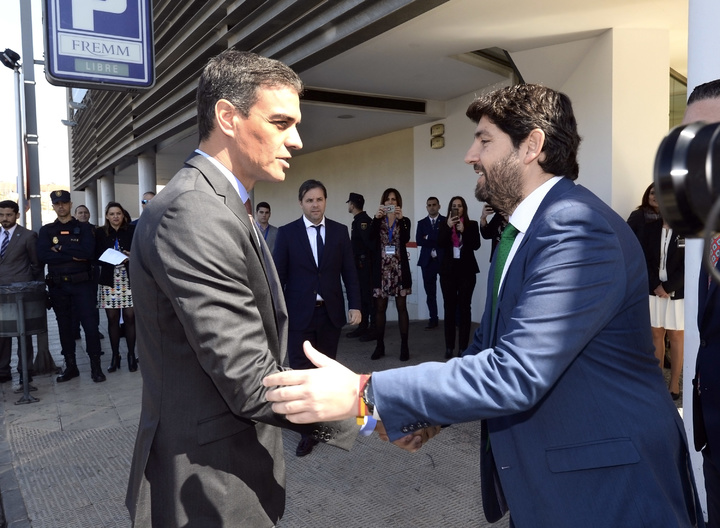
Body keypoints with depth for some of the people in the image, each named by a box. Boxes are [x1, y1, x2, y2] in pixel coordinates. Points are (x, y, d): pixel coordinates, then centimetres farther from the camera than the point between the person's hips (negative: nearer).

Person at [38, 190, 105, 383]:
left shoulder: (84, 228, 4)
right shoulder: (46, 230, 9)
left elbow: (88, 252, -13)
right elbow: (43, 255, -8)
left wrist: (61, 249, -11)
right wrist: (74, 255, -13)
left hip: (83, 283, -3)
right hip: (58, 286, 3)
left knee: (90, 324, -5)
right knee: (64, 326, 10)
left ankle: (96, 366, 4)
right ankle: (70, 366, 20)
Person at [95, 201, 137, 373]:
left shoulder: (132, 231, 4)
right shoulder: (100, 233, 6)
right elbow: (96, 256, 5)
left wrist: (131, 257, -14)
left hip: (129, 279, -1)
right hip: (109, 281, 1)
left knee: (130, 317, -3)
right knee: (112, 318, 3)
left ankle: (131, 355, 9)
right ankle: (115, 355, 15)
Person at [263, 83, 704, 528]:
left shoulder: (578, 228, -24)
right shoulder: (523, 229, 8)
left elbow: (516, 373, -31)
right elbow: (492, 344, 13)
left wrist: (364, 393, -31)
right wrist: (426, 412, 0)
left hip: (605, 488, -8)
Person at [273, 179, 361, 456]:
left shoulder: (340, 231, 5)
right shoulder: (287, 233, -1)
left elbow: (349, 271, 5)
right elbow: (278, 275, -2)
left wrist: (355, 305, -3)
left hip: (331, 312, 2)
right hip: (299, 313, -2)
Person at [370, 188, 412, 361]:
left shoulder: (405, 221, 4)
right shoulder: (377, 220, 6)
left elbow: (405, 239, -15)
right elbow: (371, 237, -14)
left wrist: (400, 219, -25)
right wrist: (377, 217, -26)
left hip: (399, 268, -1)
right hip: (381, 268, 1)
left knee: (401, 307, 1)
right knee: (380, 308, 4)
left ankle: (404, 346, 5)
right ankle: (380, 346, 12)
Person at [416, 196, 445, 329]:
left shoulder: (446, 221, 4)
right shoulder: (421, 223, 12)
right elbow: (419, 241, -2)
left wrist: (428, 237, -7)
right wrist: (437, 241, -9)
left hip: (444, 260, -3)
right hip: (428, 261, 3)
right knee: (430, 292, 4)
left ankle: (449, 319, 6)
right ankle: (433, 319, 10)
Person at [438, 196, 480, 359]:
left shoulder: (472, 224, 5)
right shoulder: (445, 225, 8)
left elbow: (476, 245, -7)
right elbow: (440, 244, -6)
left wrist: (464, 230, -15)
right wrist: (448, 227, -15)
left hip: (466, 270, -1)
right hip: (448, 270, 1)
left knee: (464, 307, -2)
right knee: (449, 307, 0)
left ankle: (464, 346, 2)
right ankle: (449, 347, 5)